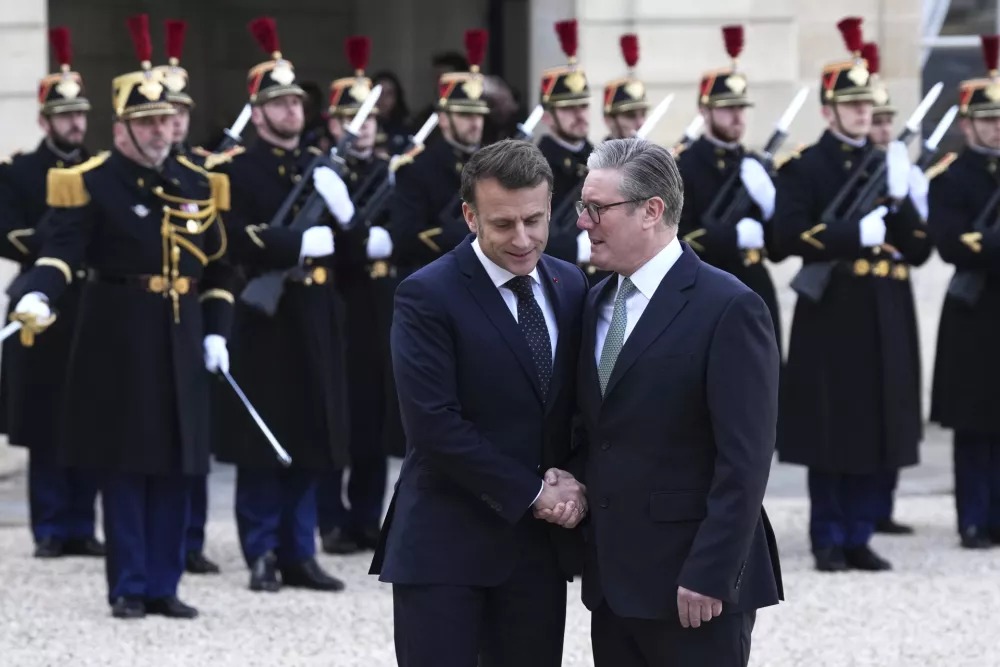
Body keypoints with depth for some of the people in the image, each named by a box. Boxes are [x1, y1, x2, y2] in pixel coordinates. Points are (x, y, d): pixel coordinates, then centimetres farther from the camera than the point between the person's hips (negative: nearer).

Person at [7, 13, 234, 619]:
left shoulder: (197, 185, 11)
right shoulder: (93, 183, -5)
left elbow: (218, 267, 16)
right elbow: (63, 250, -16)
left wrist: (216, 332, 8)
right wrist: (39, 296, -34)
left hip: (181, 341, 5)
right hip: (120, 341, -5)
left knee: (176, 466, 5)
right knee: (125, 465, -1)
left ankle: (164, 585, 12)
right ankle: (129, 587, 5)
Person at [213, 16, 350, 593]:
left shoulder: (322, 167, 15)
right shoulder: (239, 171, -3)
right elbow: (239, 243, -15)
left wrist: (340, 206, -8)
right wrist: (304, 242, -15)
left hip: (317, 321, 5)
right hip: (264, 322, -5)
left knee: (310, 446, 6)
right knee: (262, 444, -2)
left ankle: (300, 553, 12)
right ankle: (263, 554, 4)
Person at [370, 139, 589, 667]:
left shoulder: (570, 285, 8)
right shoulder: (427, 296, -10)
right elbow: (434, 424, -17)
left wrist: (569, 482, -7)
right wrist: (533, 493, -14)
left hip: (540, 543, 5)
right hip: (444, 544, -5)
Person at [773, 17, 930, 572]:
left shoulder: (887, 165, 16)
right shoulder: (803, 167, 0)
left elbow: (919, 250, 12)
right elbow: (788, 236, -14)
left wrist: (901, 203, -6)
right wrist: (855, 234, -20)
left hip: (885, 318, 5)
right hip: (830, 313, -5)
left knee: (874, 432, 5)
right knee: (829, 432, -2)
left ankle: (859, 537, 11)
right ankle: (828, 540, 5)